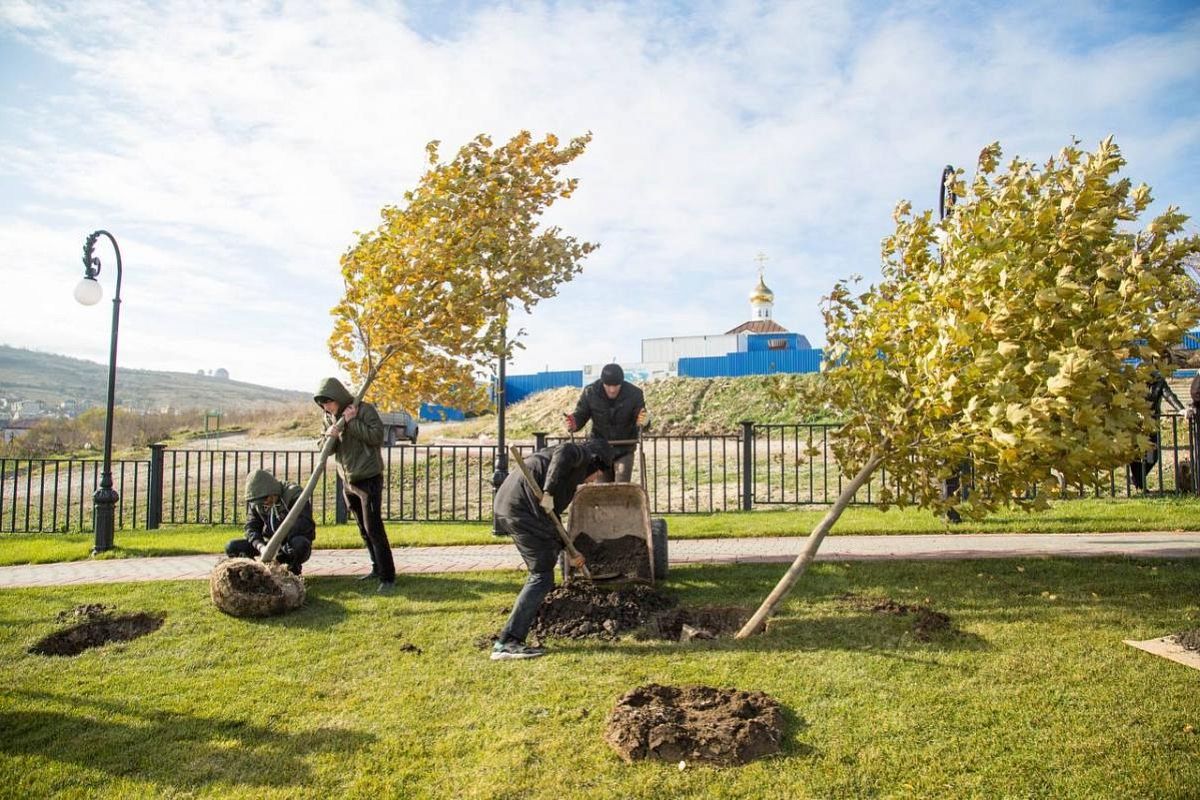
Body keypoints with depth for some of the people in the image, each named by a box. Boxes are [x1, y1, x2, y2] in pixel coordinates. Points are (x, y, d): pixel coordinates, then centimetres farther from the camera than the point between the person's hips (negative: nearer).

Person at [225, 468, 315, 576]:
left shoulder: (294, 494, -16)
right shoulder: (256, 503, 2)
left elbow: (303, 524, -24)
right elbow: (251, 527, -4)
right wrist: (260, 546, -25)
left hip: (293, 540, -5)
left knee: (300, 544, -41)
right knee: (231, 548, -9)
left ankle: (293, 567, -10)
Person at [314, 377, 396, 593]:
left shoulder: (364, 410, -13)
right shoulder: (329, 417, 7)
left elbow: (377, 436, -21)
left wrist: (352, 422, -23)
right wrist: (328, 437, -15)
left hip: (369, 479, -7)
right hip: (348, 481, 7)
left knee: (373, 528, -10)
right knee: (363, 529, 14)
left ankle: (388, 576, -7)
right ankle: (377, 568, 26)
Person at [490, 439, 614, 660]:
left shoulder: (572, 473, 33)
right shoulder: (581, 454, 7)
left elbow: (552, 517, 36)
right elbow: (563, 452, -19)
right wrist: (548, 492, -24)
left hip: (506, 504, 10)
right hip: (522, 507, -10)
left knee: (541, 572, 26)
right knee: (542, 577, -6)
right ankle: (507, 642, -11)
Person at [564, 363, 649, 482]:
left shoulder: (634, 393, -16)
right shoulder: (590, 392, -15)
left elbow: (640, 420, -15)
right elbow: (580, 415, -7)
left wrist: (643, 422, -40)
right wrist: (573, 424, -31)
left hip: (624, 450, -1)